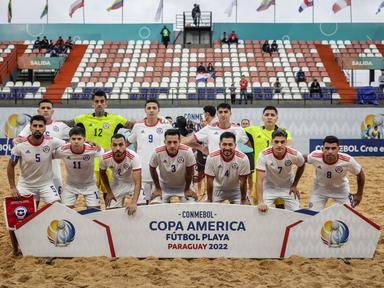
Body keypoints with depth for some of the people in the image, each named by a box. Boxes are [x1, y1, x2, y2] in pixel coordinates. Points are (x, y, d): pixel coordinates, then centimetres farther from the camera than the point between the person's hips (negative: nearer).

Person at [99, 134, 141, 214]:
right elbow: (102, 173, 0)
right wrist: (109, 192, -1)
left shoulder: (134, 157, -35)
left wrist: (134, 202, -51)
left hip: (132, 182, -2)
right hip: (117, 184, 2)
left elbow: (137, 182, -39)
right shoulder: (105, 158, -24)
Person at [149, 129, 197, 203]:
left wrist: (187, 189, -3)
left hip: (183, 185, 0)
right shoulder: (157, 153, -29)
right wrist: (157, 188, -1)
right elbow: (153, 170, -9)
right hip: (164, 186, 0)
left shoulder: (187, 151, -31)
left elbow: (189, 172, -14)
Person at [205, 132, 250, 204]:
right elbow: (209, 181, -16)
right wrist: (210, 201, -10)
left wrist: (243, 200, -7)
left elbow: (243, 182, -15)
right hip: (218, 189, 0)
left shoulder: (243, 159, -26)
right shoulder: (211, 157, -25)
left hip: (236, 190, 0)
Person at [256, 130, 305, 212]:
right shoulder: (264, 155, -29)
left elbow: (301, 166, 2)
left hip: (288, 187, 2)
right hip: (269, 187, -1)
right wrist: (260, 202, -40)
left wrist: (294, 185, 2)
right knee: (262, 211, -13)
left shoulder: (295, 154, -23)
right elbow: (259, 179, -32)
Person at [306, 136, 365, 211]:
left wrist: (359, 194, -3)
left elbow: (360, 174, -14)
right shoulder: (315, 156, -31)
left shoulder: (347, 161, -33)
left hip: (341, 189, -1)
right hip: (320, 188, 1)